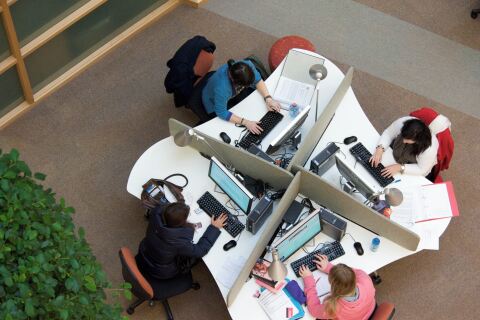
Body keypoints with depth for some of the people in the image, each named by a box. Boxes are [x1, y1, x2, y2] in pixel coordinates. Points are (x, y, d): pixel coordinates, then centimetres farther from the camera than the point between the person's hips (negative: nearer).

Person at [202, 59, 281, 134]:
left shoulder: (248, 65, -32)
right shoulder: (222, 87, -46)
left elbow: (258, 80, -13)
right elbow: (221, 113, -36)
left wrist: (268, 98, -28)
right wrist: (246, 122, -41)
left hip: (233, 94, 6)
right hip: (215, 104, -5)